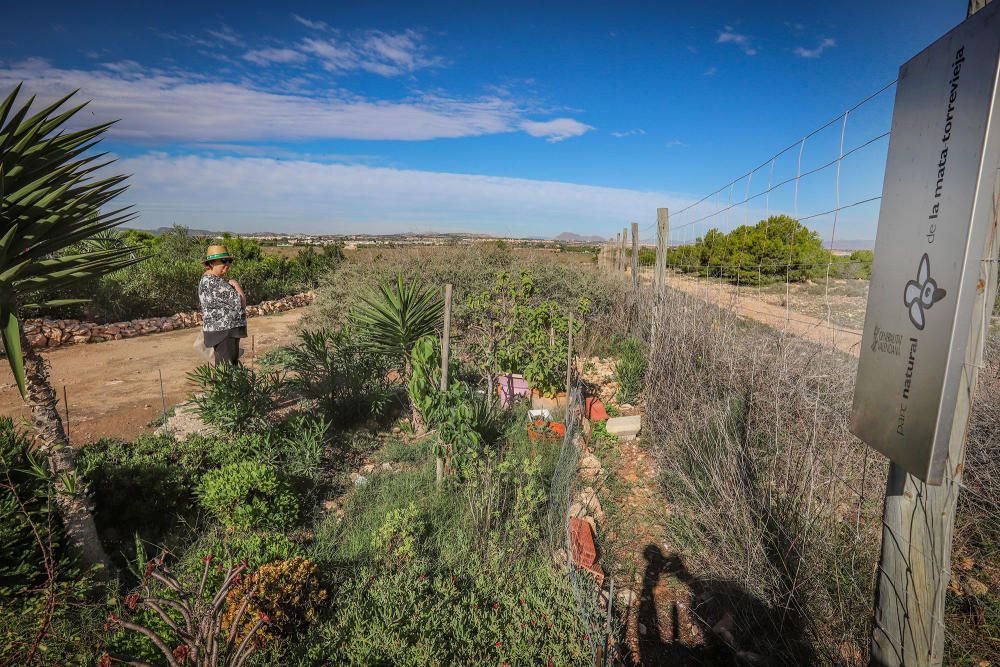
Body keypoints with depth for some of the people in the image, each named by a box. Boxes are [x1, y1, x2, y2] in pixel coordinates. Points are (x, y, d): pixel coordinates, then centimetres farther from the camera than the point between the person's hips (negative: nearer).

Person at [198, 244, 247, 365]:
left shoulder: (209, 279, 15)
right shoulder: (213, 282, -18)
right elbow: (240, 302, -17)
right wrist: (236, 286, -4)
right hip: (223, 332, -11)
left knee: (233, 364, 15)